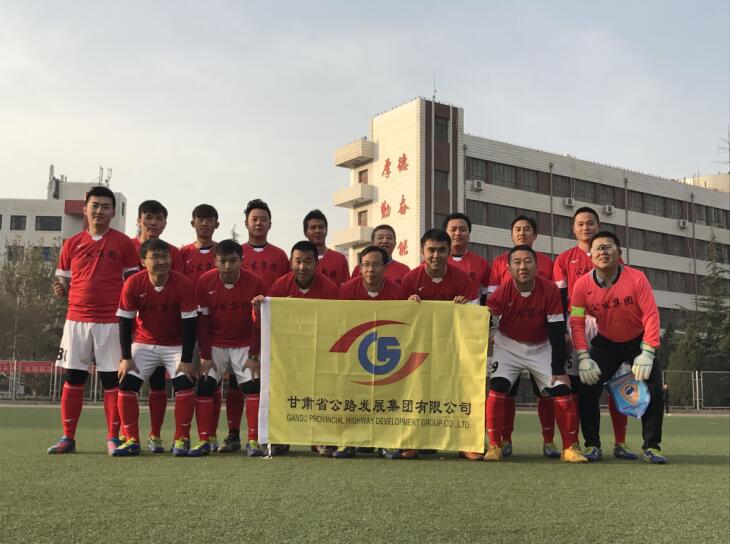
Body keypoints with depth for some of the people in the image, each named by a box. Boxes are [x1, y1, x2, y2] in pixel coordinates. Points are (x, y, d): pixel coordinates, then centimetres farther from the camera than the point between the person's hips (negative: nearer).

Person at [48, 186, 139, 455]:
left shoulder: (124, 243, 3)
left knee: (112, 379, 0)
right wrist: (60, 290, -9)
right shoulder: (72, 244, 11)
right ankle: (67, 438, 13)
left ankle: (113, 438, 9)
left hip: (111, 322, -2)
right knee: (73, 377, 4)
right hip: (77, 319, 3)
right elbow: (64, 282, 15)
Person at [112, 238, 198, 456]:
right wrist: (126, 358, -12)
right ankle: (131, 440, 5)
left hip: (176, 345, -1)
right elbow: (125, 322, -10)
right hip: (144, 344, 2)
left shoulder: (184, 284, -20)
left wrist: (186, 360, -18)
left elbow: (189, 324, -17)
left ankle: (181, 440, -1)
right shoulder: (133, 284, -17)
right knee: (126, 385, -9)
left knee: (185, 385, -16)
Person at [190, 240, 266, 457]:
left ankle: (253, 440, -3)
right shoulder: (205, 282, -11)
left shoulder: (255, 283, -13)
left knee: (253, 387, -12)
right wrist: (205, 356, -7)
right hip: (215, 345, 1)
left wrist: (253, 356, -10)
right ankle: (204, 441, 2)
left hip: (244, 345, -1)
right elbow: (202, 321, -5)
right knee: (204, 387, -8)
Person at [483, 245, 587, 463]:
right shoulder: (502, 292, -19)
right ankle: (494, 446, -5)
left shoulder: (550, 290, -18)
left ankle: (570, 448, 7)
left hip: (541, 348, 1)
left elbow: (557, 332, -14)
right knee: (497, 389, -18)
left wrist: (559, 369, -14)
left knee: (562, 391, -8)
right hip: (508, 346, -1)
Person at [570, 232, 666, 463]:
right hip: (605, 344, 1)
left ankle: (652, 447, 8)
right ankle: (592, 445, 5)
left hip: (638, 342, -1)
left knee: (654, 391, -11)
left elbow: (651, 315, -18)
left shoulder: (636, 278, -19)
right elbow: (576, 323, -14)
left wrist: (647, 354, -23)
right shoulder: (582, 284, -15)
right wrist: (583, 357, -22)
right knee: (587, 390, -12)